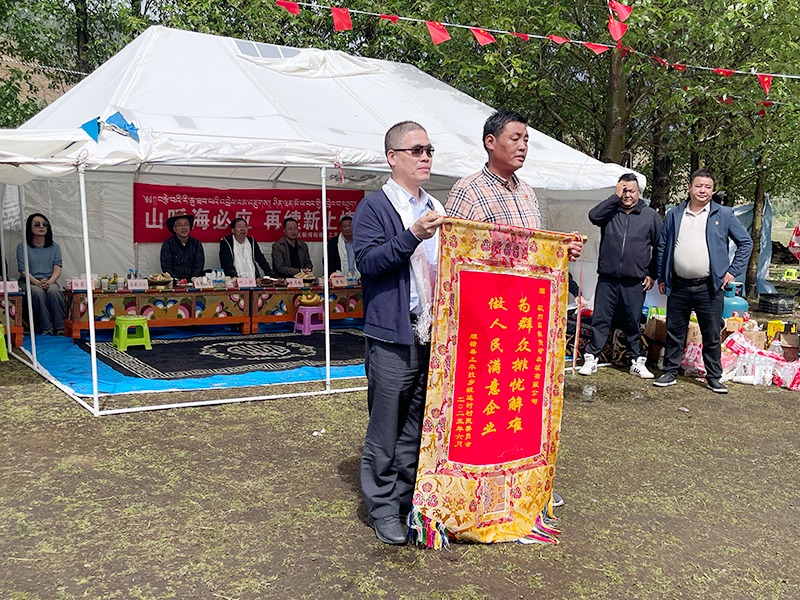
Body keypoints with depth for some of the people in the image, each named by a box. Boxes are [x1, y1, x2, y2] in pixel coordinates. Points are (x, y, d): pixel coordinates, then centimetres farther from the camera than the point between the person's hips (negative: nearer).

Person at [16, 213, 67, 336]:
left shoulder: (54, 247, 12)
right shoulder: (22, 247, 5)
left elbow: (57, 269, 2)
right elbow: (24, 270, -4)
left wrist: (49, 282, -20)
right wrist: (38, 283, -22)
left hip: (50, 281, 1)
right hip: (29, 282, -1)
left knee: (53, 290, -34)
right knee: (38, 292, -36)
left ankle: (60, 329, -32)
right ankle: (47, 329, -33)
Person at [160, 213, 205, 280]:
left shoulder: (197, 244, 11)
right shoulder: (167, 245, 6)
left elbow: (199, 266, 5)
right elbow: (166, 268, -1)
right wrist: (176, 280, -17)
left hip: (192, 281, 2)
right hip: (175, 282, -2)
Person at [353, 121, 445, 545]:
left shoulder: (436, 209, 18)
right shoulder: (374, 207, -3)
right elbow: (367, 261, -15)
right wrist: (412, 236, -23)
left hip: (432, 332, 7)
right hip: (392, 335, -6)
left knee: (418, 424, 14)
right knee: (386, 426, 2)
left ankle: (409, 497, 27)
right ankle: (383, 507, 14)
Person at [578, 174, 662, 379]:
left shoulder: (651, 216, 7)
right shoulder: (610, 212, 8)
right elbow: (593, 216, -15)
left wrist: (653, 274, 4)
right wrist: (615, 196, -11)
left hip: (635, 281, 0)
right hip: (607, 279, 0)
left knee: (633, 322, 7)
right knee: (600, 319, 2)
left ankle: (637, 361, 19)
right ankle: (591, 358, 10)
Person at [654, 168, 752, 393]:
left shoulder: (724, 214, 3)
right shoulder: (675, 214, 9)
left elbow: (746, 242, 9)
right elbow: (662, 246, 14)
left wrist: (733, 271, 0)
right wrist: (662, 277, 9)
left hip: (709, 287, -2)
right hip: (678, 287, 2)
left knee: (712, 336, 5)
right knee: (674, 332, 8)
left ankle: (713, 378, 17)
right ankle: (670, 373, 20)